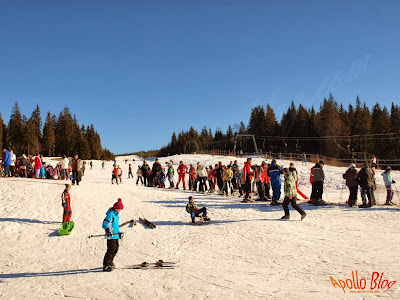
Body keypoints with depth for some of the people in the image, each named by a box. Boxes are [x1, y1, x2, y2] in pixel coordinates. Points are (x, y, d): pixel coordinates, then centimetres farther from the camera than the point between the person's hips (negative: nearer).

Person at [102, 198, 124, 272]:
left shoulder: (116, 213, 13)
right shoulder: (111, 214, -17)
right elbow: (105, 224, -23)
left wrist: (118, 232, 26)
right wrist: (108, 231, -34)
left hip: (115, 235, 9)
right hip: (111, 236, -9)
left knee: (116, 249, 17)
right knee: (111, 250, -6)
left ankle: (110, 262, 34)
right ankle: (105, 266, 5)